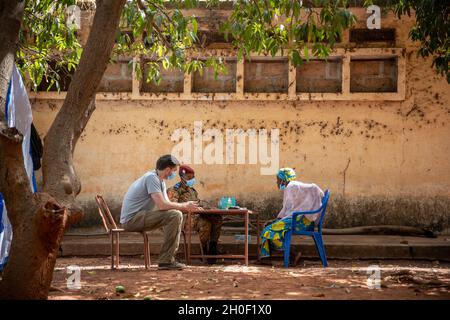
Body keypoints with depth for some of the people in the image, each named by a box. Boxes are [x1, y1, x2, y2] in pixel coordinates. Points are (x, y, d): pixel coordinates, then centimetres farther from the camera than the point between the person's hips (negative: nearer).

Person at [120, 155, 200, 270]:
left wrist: (186, 205, 0)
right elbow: (162, 205, -23)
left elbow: (167, 203, 16)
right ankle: (166, 261, -19)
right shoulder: (151, 177, -16)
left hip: (139, 217, 10)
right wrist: (184, 206, -11)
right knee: (175, 215, -22)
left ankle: (169, 257, 8)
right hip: (131, 219, -10)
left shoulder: (160, 181, 16)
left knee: (177, 215, 14)